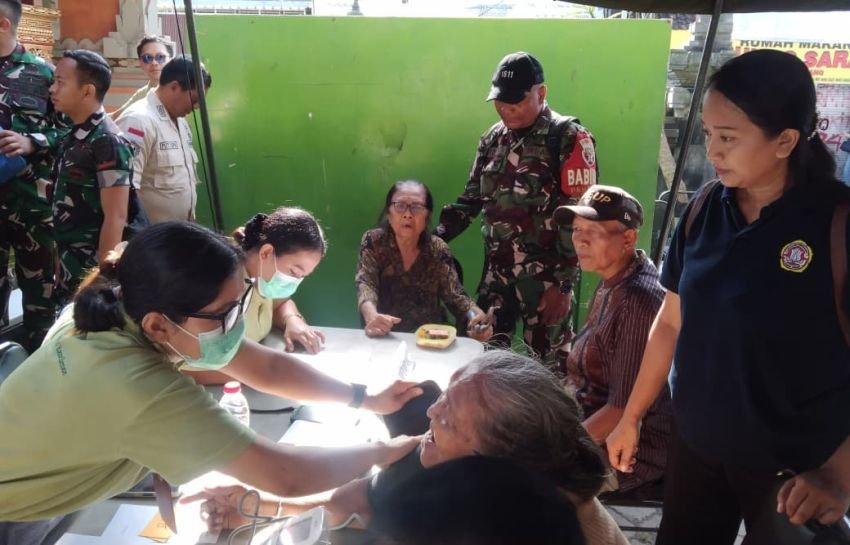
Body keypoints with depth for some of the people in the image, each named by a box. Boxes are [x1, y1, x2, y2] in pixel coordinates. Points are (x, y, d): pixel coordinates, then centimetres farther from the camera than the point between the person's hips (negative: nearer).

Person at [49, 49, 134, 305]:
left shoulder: (108, 142, -16)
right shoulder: (72, 137, 9)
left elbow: (115, 218, -19)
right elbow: (67, 209, 14)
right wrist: (61, 264, 15)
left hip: (91, 272, -8)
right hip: (70, 269, 8)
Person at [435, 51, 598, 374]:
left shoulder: (569, 139, -9)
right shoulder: (493, 138, 9)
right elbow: (471, 198, 16)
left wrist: (563, 283, -16)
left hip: (544, 277, -6)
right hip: (496, 273, 6)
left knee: (549, 362, 4)